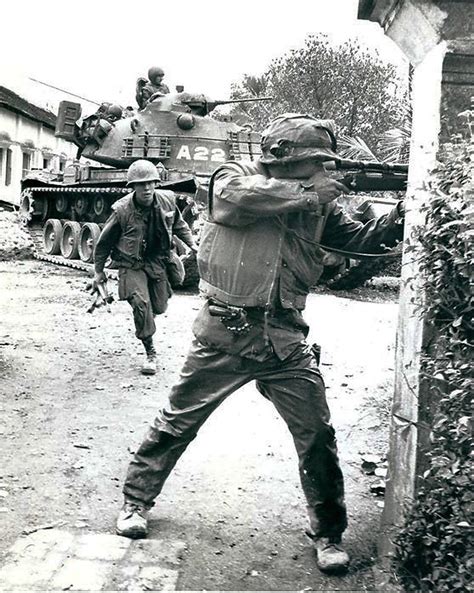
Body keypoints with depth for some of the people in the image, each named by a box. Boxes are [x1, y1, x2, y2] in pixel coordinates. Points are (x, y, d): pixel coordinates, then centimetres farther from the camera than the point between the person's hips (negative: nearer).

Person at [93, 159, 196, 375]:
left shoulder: (167, 200, -10)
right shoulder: (122, 211, -21)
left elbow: (179, 224, 13)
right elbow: (104, 242, -7)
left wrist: (192, 244, 6)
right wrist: (99, 271, 0)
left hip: (158, 262, 4)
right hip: (133, 266, -4)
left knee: (159, 307, 11)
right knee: (141, 305, -21)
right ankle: (150, 354, -7)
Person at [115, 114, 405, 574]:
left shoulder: (317, 205, 10)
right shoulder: (234, 177, -3)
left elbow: (363, 238, 10)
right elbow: (239, 196, -25)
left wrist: (402, 214, -8)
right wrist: (308, 193, -18)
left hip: (285, 340, 4)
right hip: (225, 333, -3)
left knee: (317, 436, 2)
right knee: (176, 424, 8)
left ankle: (328, 533, 20)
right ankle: (136, 501, 29)